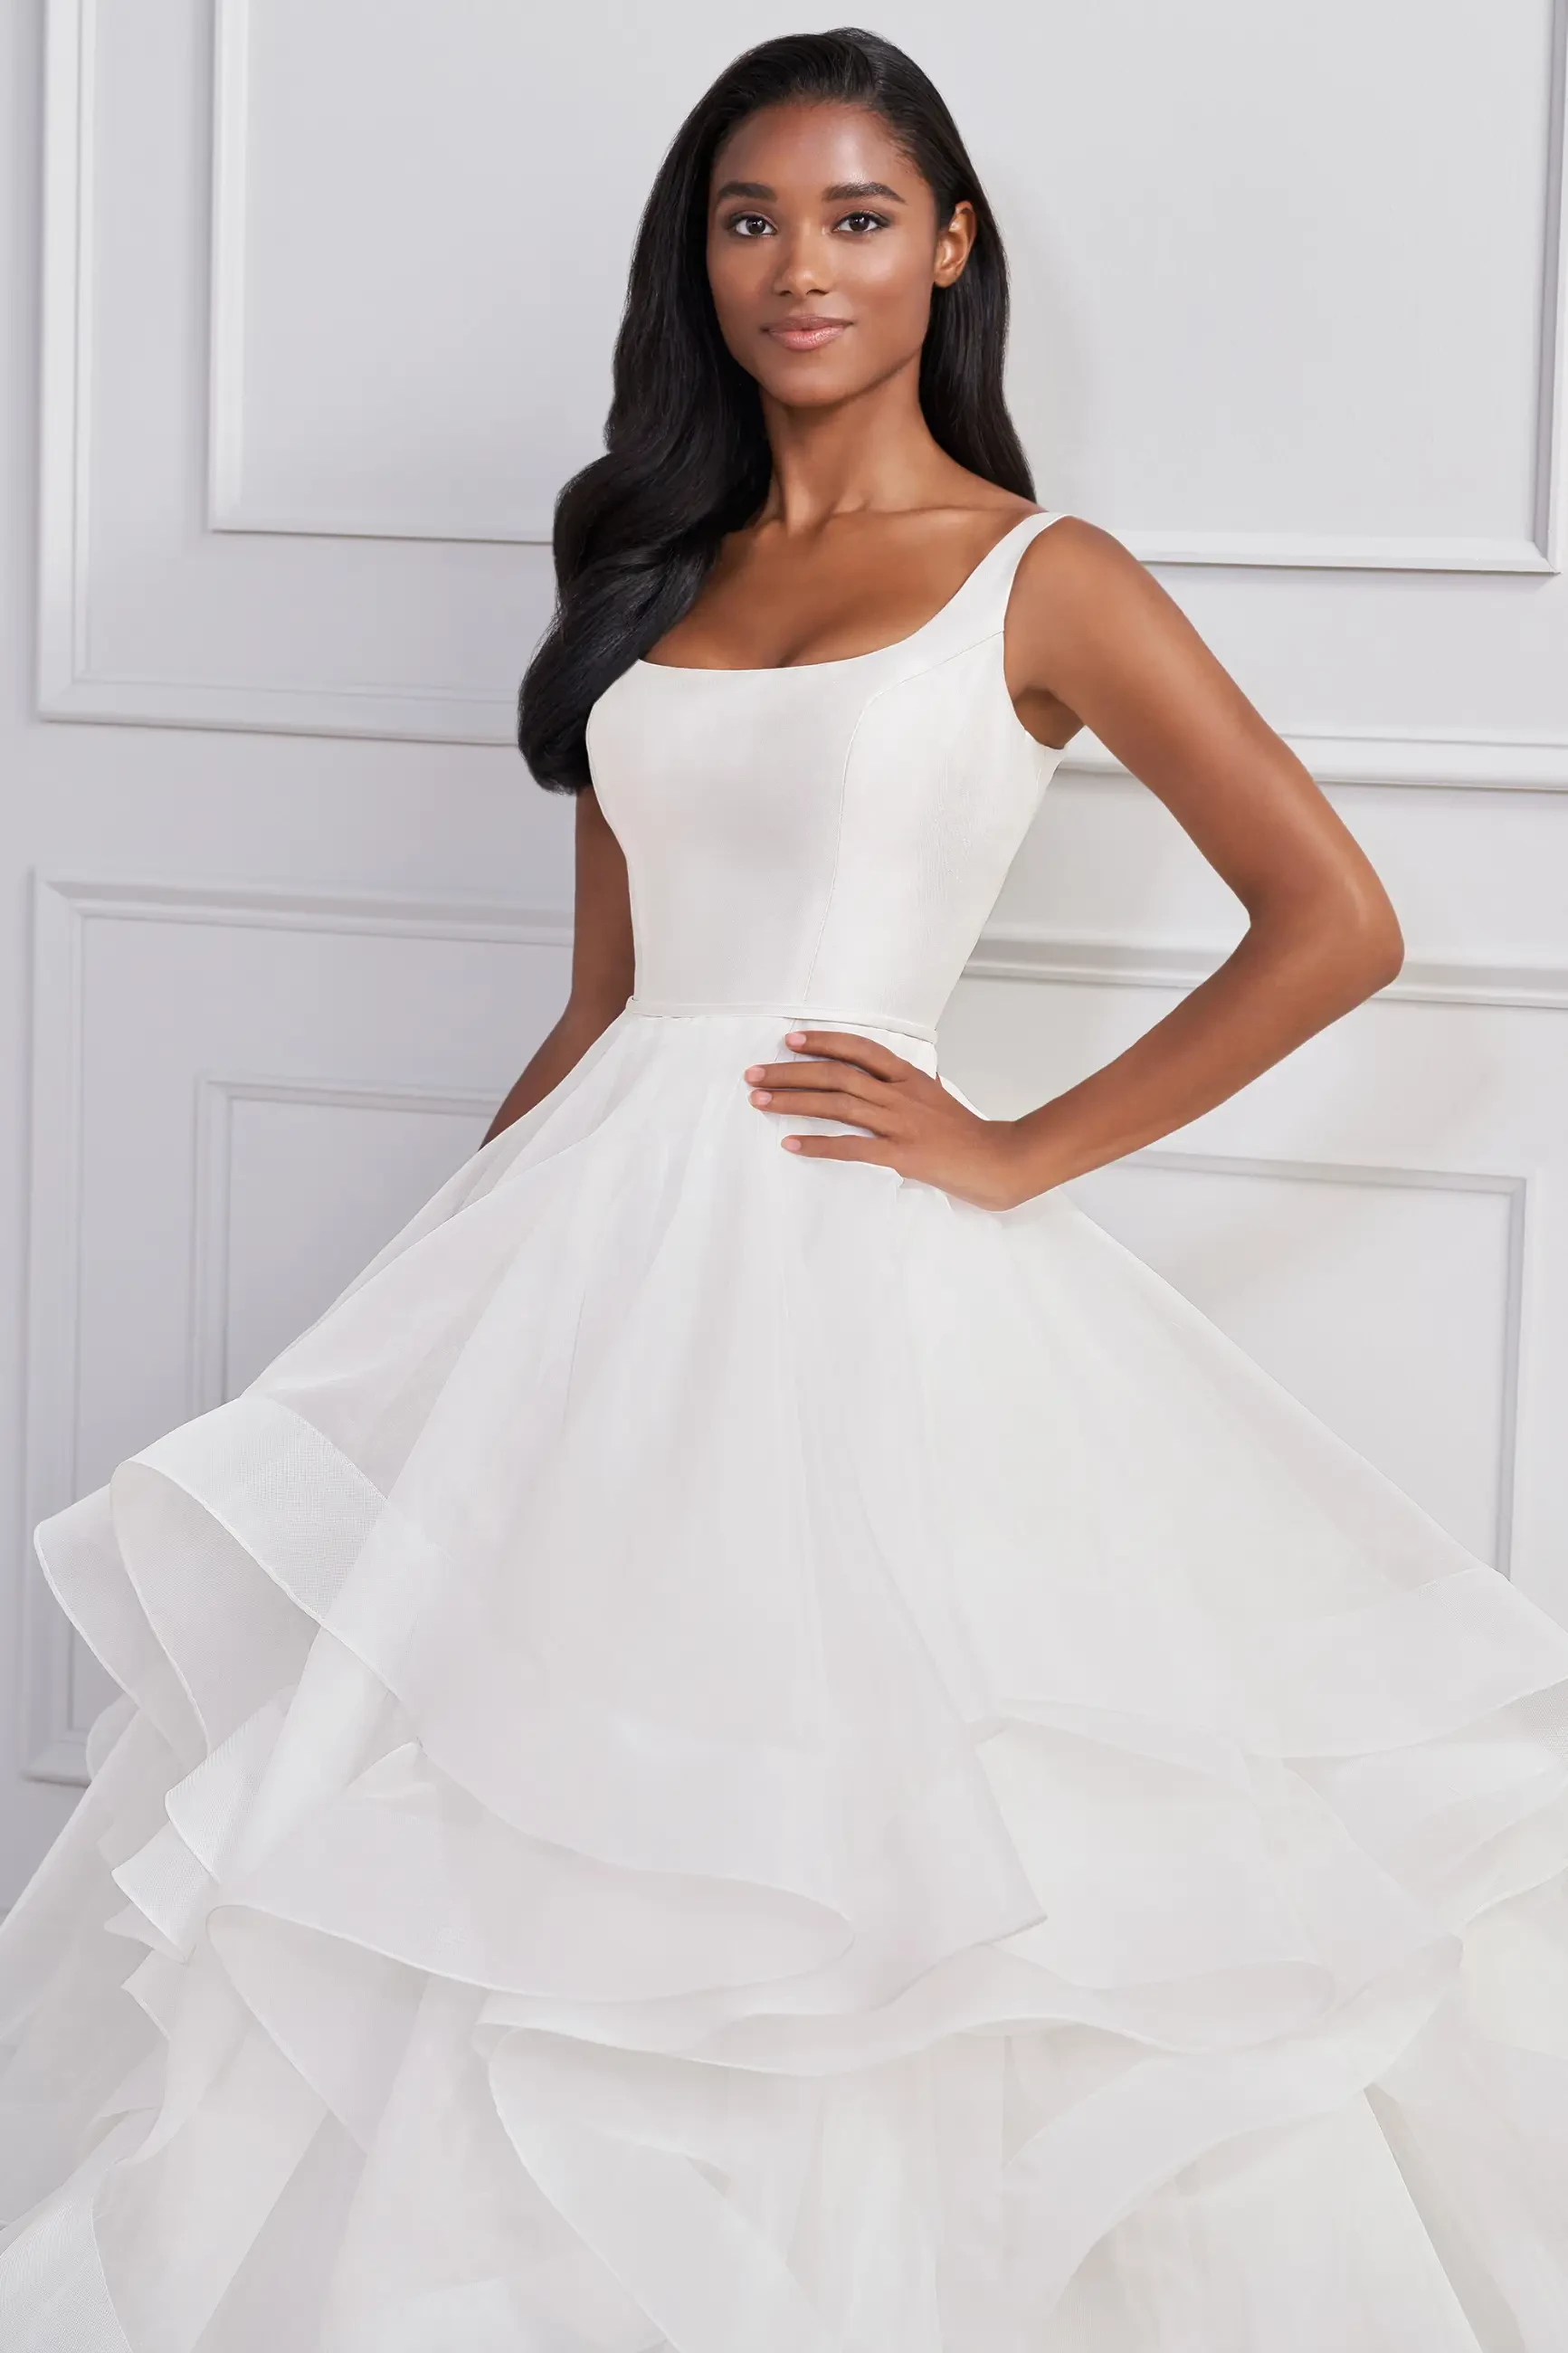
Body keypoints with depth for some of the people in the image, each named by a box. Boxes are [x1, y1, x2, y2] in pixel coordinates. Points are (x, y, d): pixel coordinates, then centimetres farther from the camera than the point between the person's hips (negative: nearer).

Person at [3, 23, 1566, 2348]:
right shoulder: (658, 578, 15)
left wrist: (1024, 1153, -8)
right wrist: (458, 1267, 11)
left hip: (848, 1273, -5)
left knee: (844, 1859, -2)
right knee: (499, 1856, 5)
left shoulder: (1041, 579, 0)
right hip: (598, 1249, 5)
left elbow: (1336, 923, -7)